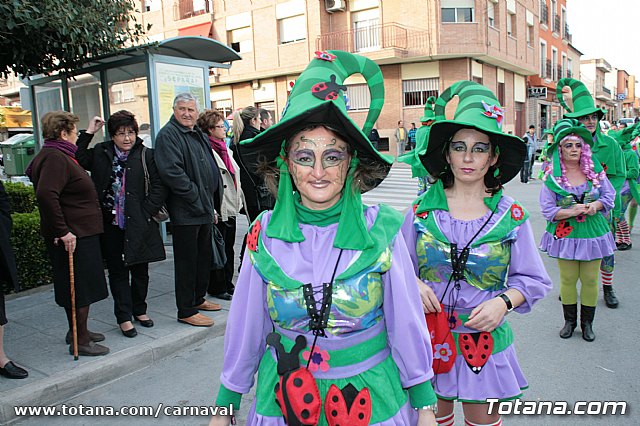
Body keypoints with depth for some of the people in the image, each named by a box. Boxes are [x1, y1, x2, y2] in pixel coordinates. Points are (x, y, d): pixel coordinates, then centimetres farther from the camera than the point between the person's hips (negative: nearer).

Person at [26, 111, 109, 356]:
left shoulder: (61, 156, 14)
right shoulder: (55, 158, -19)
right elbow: (45, 195, -30)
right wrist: (62, 231, -29)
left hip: (80, 233, 11)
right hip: (74, 236, -11)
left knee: (78, 287, 21)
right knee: (80, 287, -1)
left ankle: (78, 331, 36)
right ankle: (80, 342, 12)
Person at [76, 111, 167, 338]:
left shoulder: (146, 155, -2)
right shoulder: (101, 153, 6)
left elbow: (159, 187, -3)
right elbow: (77, 160, -2)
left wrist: (146, 212, -10)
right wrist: (88, 133, -4)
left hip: (139, 225, -1)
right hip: (111, 225, 1)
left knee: (140, 270, 12)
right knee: (117, 271, 7)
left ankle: (139, 310, 31)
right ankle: (124, 317, 16)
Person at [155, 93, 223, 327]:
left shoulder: (200, 136, 17)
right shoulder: (168, 135, -10)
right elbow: (172, 172, -22)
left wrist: (213, 205, 17)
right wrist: (196, 197, -20)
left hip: (204, 210, 9)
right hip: (184, 211, -9)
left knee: (204, 256, 18)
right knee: (187, 260, -1)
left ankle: (198, 298, 33)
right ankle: (186, 310, 9)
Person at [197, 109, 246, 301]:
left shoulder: (225, 149, 16)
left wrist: (239, 200, 19)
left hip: (231, 207, 9)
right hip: (218, 210, -9)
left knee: (229, 247, 15)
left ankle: (228, 283, 26)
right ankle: (217, 288, 14)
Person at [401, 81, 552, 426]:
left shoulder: (510, 215, -3)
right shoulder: (423, 209, -4)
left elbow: (533, 279, 2)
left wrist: (504, 301, -16)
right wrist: (413, 283, -16)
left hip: (486, 339, 0)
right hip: (429, 337, 0)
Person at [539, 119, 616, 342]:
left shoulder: (595, 170, 1)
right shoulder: (552, 176, -6)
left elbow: (609, 195, 7)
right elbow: (547, 208, -8)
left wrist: (595, 205, -13)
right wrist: (571, 212, -21)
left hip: (592, 231, 2)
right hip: (565, 233, -1)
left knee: (590, 279, 8)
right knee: (568, 279, 7)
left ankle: (587, 322, 26)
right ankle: (569, 321, 27)